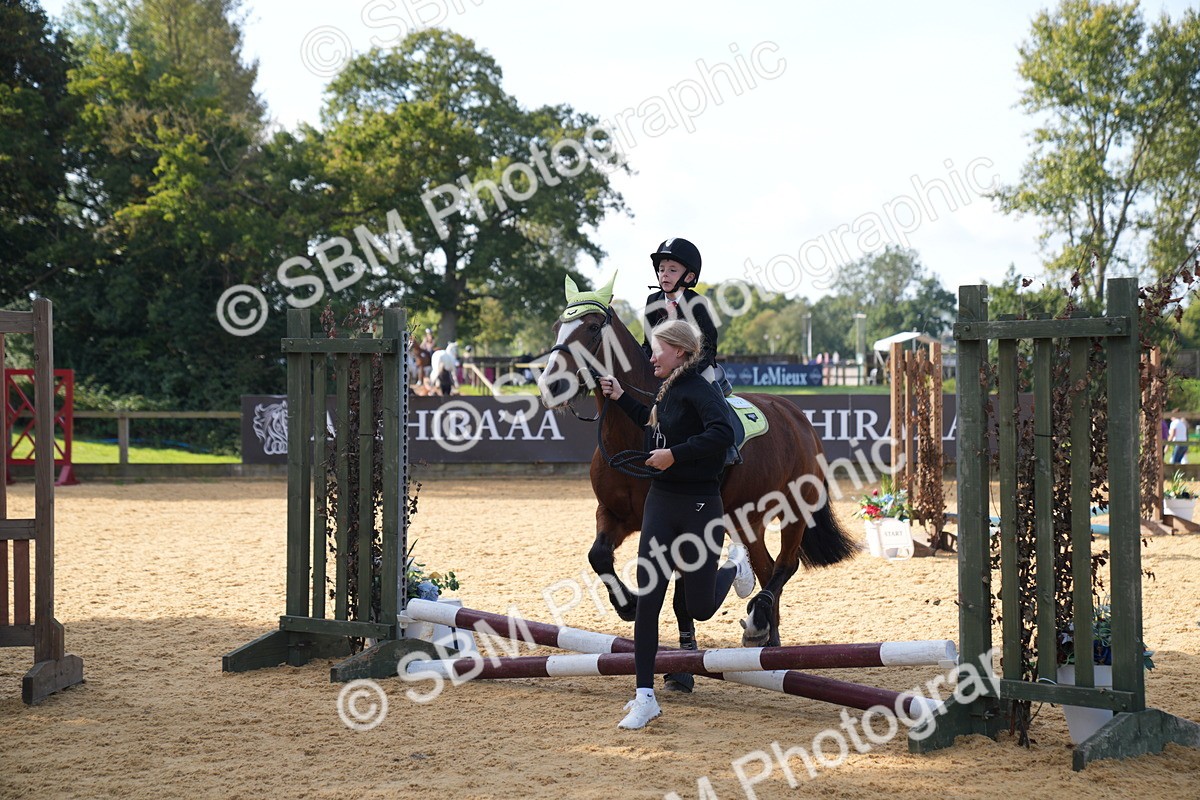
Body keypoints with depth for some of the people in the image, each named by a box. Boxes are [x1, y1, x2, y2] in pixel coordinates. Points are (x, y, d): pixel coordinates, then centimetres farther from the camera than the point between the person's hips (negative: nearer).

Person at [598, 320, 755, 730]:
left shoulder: (698, 389, -15)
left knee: (700, 607, 4)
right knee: (646, 601, -1)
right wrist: (619, 397, 24)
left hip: (698, 507, -8)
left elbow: (722, 433, -32)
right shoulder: (668, 391, 11)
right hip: (661, 501, 8)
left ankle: (735, 566, 37)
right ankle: (645, 697, 2)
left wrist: (675, 454, -29)